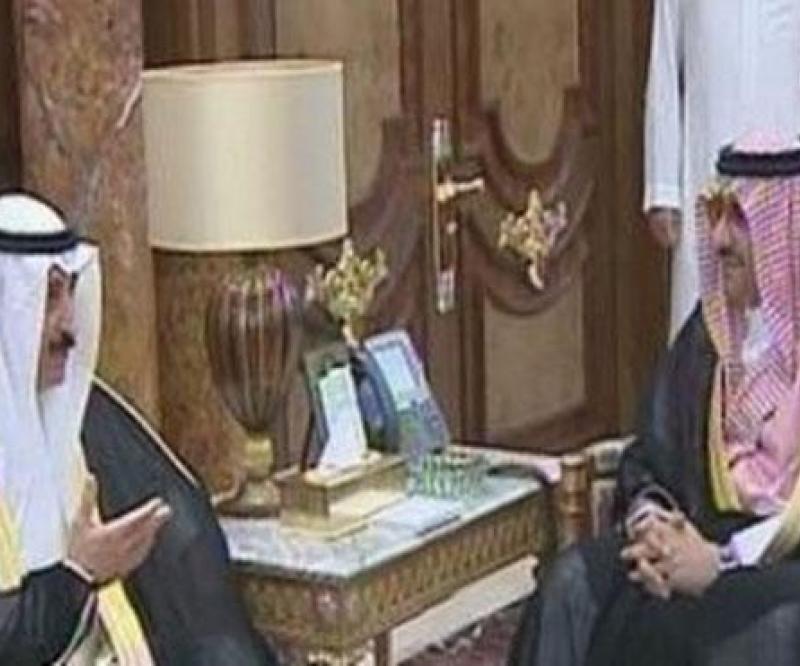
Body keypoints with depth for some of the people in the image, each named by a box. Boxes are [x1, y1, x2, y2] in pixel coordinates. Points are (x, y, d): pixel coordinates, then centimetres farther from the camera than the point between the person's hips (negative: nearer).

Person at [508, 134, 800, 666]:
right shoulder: (711, 329, 13)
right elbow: (652, 455, 15)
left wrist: (723, 561, -22)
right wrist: (649, 519, -6)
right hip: (705, 536, 6)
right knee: (573, 584, -19)